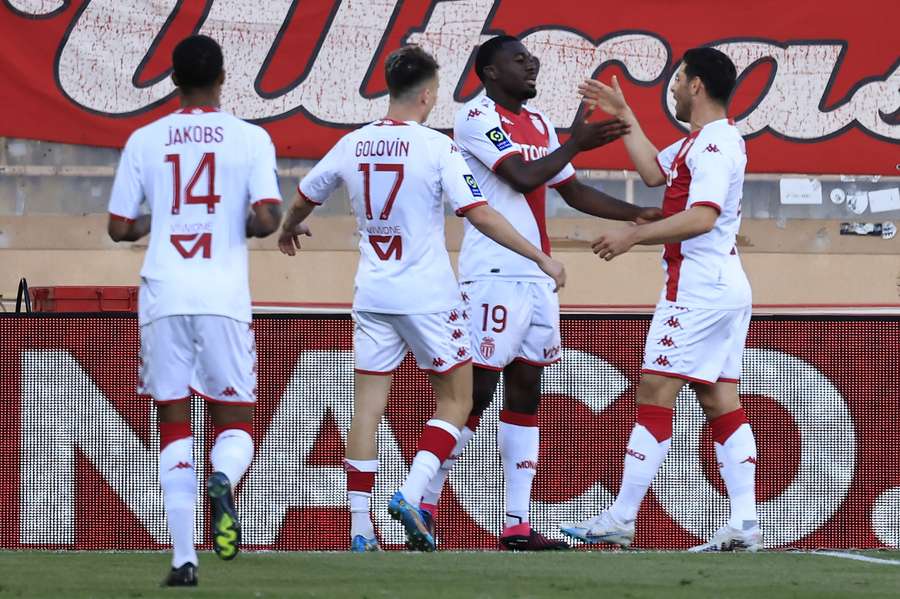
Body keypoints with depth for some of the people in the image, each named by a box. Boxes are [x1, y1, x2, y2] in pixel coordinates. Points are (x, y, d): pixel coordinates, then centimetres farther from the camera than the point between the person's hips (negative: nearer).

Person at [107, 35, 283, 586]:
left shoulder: (145, 141, 6)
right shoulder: (250, 138, 1)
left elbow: (119, 227, 8)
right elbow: (267, 219, -9)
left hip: (163, 296, 1)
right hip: (224, 297, -1)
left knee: (174, 423, 8)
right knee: (236, 421, 10)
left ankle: (184, 560, -2)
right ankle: (223, 479, -26)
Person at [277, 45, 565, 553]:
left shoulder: (353, 145, 4)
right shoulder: (437, 148, -10)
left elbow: (305, 197, 20)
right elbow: (480, 215, -15)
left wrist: (290, 229, 42)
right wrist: (541, 258, -8)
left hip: (373, 296, 4)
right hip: (429, 296, -4)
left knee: (368, 409, 5)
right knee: (456, 401, 8)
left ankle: (361, 529, 1)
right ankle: (412, 496, -9)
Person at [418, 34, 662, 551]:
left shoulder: (539, 123, 17)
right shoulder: (478, 118, -9)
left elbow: (573, 191, 22)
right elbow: (523, 178, -20)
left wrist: (638, 214, 13)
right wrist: (576, 143, -14)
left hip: (537, 277, 8)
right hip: (494, 274, -8)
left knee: (525, 393, 5)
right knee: (477, 392, -8)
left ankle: (517, 524, 4)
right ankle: (424, 503, 1)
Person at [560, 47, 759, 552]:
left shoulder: (714, 144, -14)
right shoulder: (703, 141, 17)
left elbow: (701, 217, -24)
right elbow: (654, 171, 28)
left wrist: (632, 237, -20)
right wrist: (624, 116, 29)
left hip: (697, 286, -10)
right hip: (727, 287, 10)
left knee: (655, 395, -8)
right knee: (722, 403, 5)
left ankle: (620, 520, -9)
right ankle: (744, 523, -1)